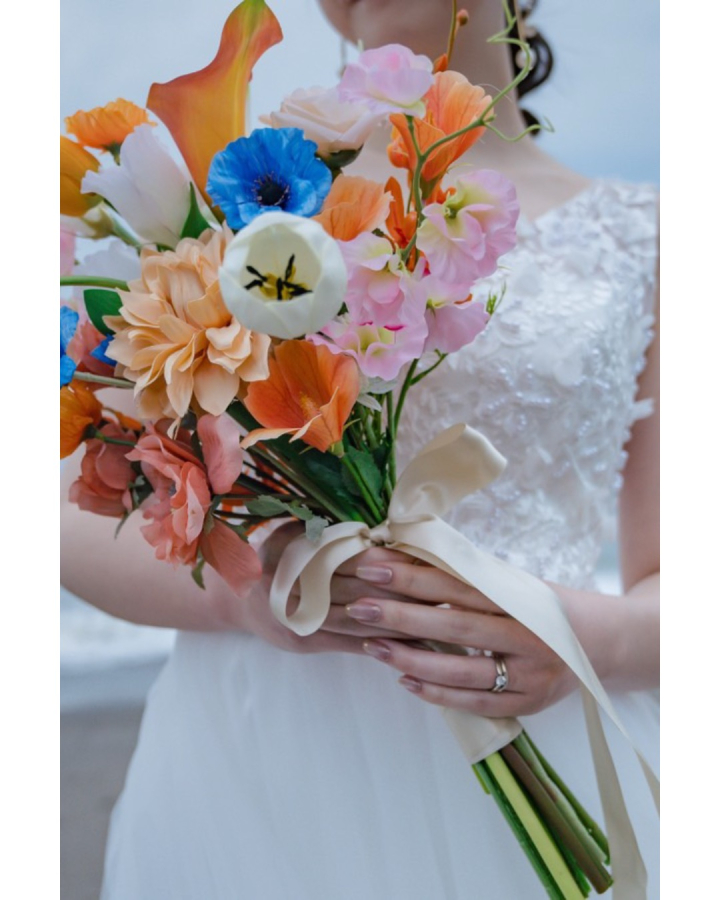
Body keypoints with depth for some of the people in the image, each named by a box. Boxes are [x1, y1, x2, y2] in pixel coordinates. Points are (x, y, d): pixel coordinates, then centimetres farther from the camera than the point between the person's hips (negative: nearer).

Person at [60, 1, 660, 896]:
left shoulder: (638, 239, 4)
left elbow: (675, 587, 3)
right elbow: (81, 518, 2)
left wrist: (593, 636, -19)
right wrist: (243, 587, -18)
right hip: (246, 770, 1)